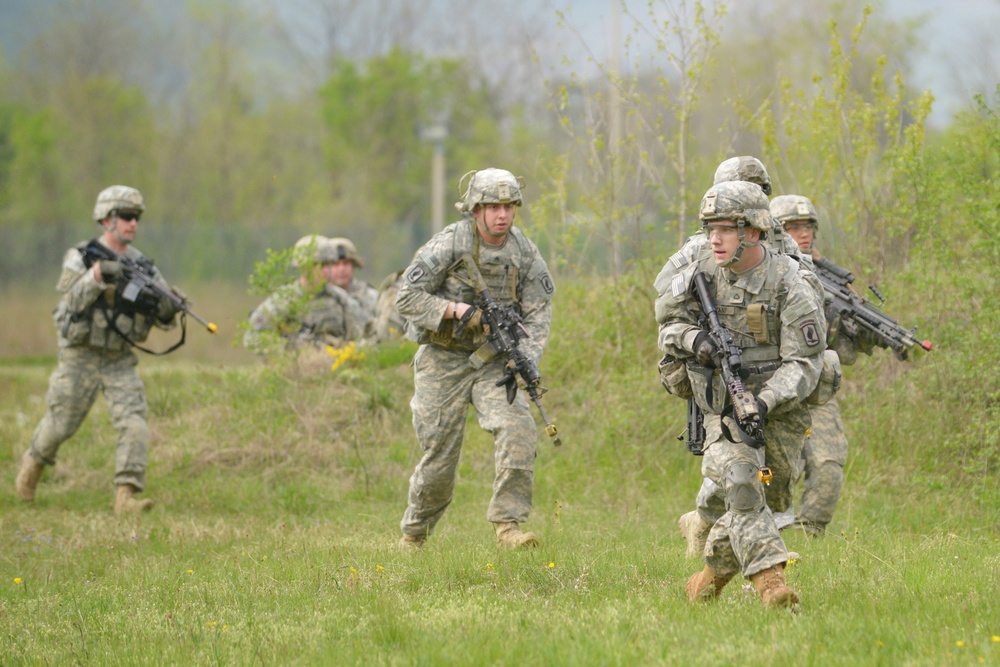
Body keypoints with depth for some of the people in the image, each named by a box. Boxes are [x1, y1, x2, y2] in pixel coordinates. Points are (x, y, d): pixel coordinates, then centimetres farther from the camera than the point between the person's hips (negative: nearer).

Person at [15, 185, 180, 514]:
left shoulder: (142, 265, 2)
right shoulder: (79, 258, -7)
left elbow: (163, 320, 0)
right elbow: (74, 301, -21)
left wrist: (168, 307, -23)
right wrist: (97, 275, -36)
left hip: (120, 360, 3)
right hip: (81, 356, -2)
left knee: (134, 423, -16)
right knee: (61, 425, 9)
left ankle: (127, 495, -18)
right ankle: (34, 462, 40)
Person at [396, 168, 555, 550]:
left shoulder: (524, 252, -3)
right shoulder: (449, 245, -15)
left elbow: (538, 312, -1)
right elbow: (407, 297, -13)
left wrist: (526, 360, -18)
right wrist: (455, 309, -26)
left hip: (492, 360, 3)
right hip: (443, 361, -3)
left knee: (518, 428, -23)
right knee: (439, 460, 1)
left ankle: (508, 525, -20)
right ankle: (413, 537, 25)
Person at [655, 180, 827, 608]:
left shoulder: (790, 286, -15)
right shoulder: (700, 277, -3)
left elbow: (804, 364, -16)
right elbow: (668, 325, 11)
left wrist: (765, 402, -31)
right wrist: (693, 339, -13)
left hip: (779, 412, -1)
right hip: (724, 409, 1)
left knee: (765, 501, 10)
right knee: (740, 485, -22)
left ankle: (714, 570, 34)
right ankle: (770, 581, -31)